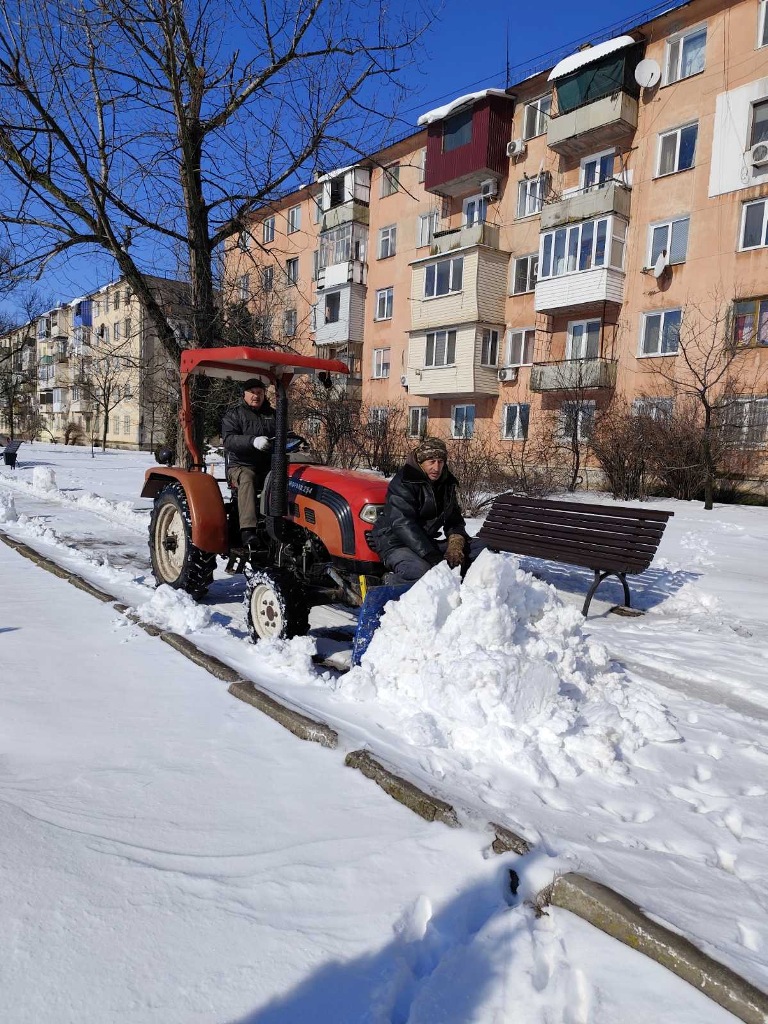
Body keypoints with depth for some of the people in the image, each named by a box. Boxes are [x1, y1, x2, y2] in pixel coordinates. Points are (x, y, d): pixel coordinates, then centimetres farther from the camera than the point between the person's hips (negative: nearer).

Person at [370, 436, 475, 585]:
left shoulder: (448, 483, 6)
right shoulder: (403, 483, -17)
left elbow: (454, 520, 9)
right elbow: (403, 524, -26)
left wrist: (456, 545, -14)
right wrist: (431, 556, -32)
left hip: (425, 540, 8)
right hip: (395, 543, -8)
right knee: (421, 573, -34)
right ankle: (390, 583, -6)